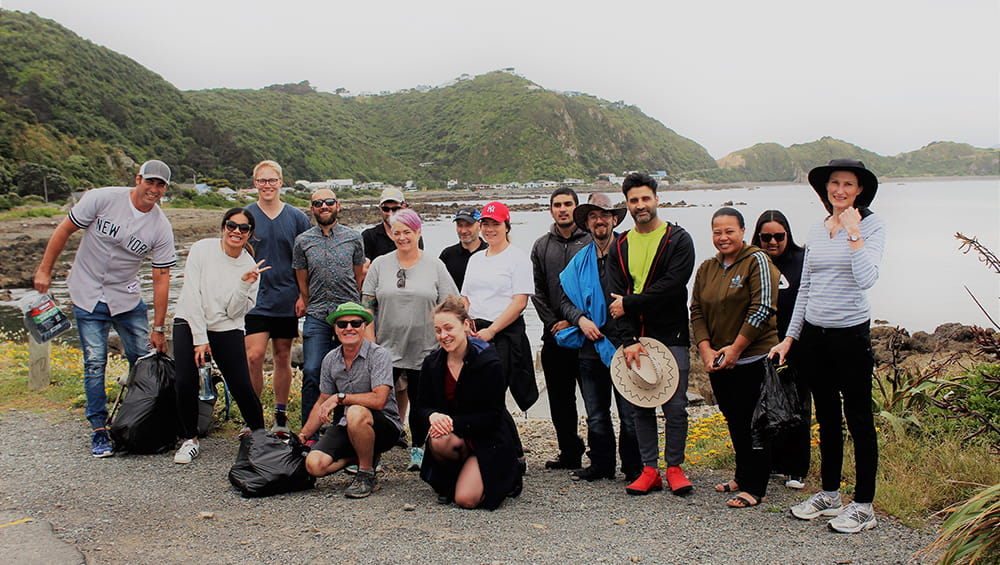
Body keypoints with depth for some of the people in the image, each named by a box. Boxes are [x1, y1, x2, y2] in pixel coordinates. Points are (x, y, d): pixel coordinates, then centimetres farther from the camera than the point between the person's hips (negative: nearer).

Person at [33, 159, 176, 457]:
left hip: (127, 297, 2)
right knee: (95, 363, -4)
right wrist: (44, 270, -1)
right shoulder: (102, 199, -15)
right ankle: (99, 430, 6)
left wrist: (159, 328, -8)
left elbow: (161, 278, -8)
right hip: (88, 296, -2)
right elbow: (64, 231, -3)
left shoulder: (161, 227, -10)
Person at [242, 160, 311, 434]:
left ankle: (281, 415, 21)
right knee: (254, 356, -10)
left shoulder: (297, 218, 4)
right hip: (255, 299, -1)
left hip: (287, 300, 1)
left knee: (283, 358, 9)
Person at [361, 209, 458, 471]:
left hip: (424, 349, 0)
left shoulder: (435, 266, 3)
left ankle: (417, 449, 24)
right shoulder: (380, 265, 6)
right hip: (387, 348, 0)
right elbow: (368, 306, 5)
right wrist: (370, 341, -3)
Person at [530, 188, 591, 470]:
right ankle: (569, 452, 19)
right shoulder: (541, 246, 14)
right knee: (559, 397, 8)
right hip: (554, 333, 5)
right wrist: (552, 322, 0)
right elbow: (538, 291, 12)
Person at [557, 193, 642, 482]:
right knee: (596, 414, 12)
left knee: (630, 413, 0)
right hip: (591, 347, 5)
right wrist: (581, 319, -3)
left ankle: (634, 468, 13)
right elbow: (566, 300, 15)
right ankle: (601, 464, 25)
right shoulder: (580, 260, 13)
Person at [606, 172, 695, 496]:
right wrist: (627, 340, -12)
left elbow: (673, 285, -14)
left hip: (671, 337, -3)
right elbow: (616, 296, 0)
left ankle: (674, 467, 14)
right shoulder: (620, 247, 10)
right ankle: (649, 470, 15)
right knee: (641, 407, 7)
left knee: (675, 406, 0)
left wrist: (629, 303, -12)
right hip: (633, 339, 3)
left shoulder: (678, 240, 0)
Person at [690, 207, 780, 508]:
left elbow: (763, 308, -15)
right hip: (717, 362, 6)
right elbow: (697, 311, 10)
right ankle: (742, 476, 29)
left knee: (753, 422, -3)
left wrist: (735, 348, -15)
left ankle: (755, 488, 5)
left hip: (753, 358, -6)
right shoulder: (706, 269, 12)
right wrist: (706, 350, -3)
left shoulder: (756, 261, -7)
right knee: (734, 421, 15)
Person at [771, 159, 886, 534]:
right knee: (827, 418, 15)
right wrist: (789, 337, 13)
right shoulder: (816, 231, 10)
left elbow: (866, 278, -20)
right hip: (813, 334, 6)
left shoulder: (871, 225, -6)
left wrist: (853, 232, -19)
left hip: (851, 333, -6)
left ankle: (863, 506, 12)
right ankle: (829, 495, 27)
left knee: (858, 419, 2)